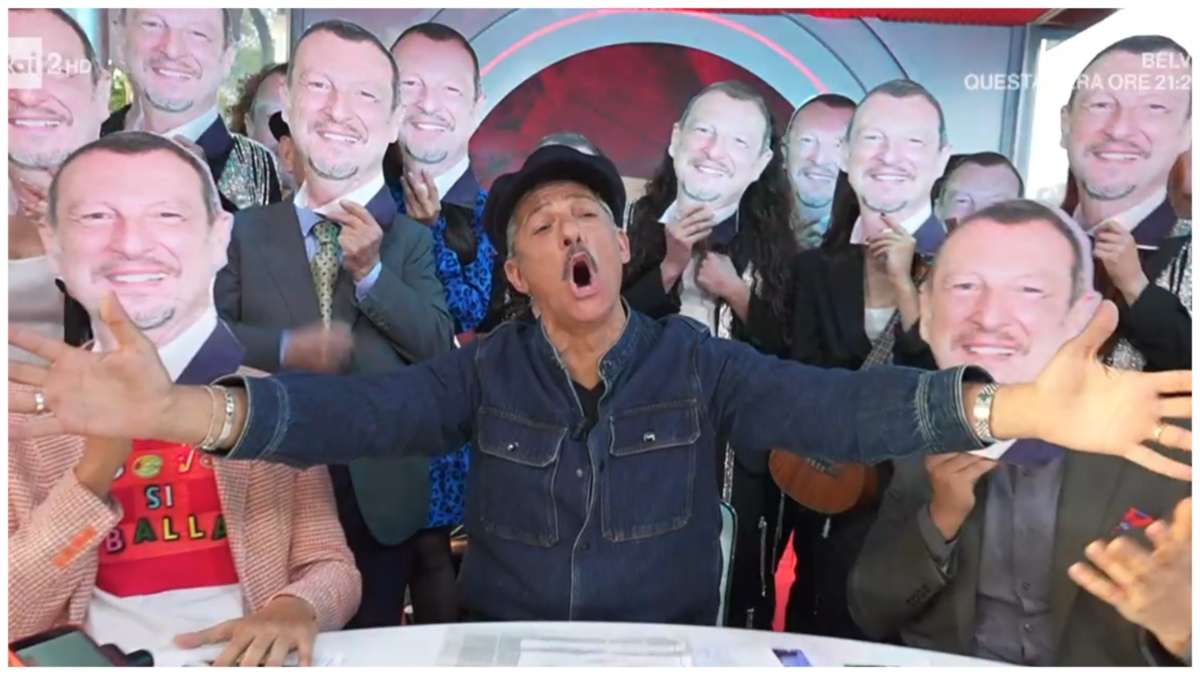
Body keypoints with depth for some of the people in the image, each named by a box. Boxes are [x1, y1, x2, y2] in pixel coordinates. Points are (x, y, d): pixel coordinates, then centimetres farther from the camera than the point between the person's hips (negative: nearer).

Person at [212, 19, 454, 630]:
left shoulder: (412, 239, 0)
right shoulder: (246, 231, 2)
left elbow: (441, 349, -8)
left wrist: (371, 272, -17)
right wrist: (286, 350, -20)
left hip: (381, 499, 0)